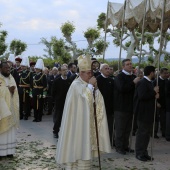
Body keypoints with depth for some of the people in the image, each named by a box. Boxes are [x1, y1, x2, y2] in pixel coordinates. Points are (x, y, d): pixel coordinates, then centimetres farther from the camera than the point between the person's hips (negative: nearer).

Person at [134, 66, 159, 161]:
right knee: (142, 133, -2)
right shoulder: (142, 83, -17)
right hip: (143, 112, -10)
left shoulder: (149, 82, 13)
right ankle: (139, 153, 7)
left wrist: (155, 95, 1)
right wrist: (154, 92, -18)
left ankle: (144, 152, 23)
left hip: (149, 112, 10)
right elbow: (142, 96, -28)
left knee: (147, 133, 14)